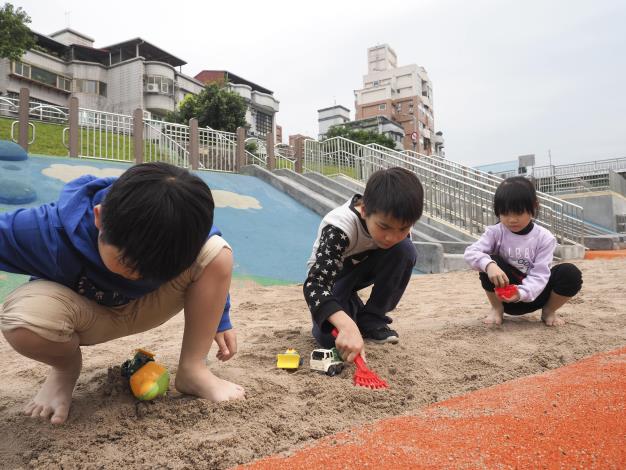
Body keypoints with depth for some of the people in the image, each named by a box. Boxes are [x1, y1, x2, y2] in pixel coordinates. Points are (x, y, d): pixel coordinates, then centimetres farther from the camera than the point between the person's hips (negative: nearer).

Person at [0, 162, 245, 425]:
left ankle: (192, 370, -13)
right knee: (22, 320, -38)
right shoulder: (48, 233, -36)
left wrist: (220, 321, 1)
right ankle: (66, 368, 0)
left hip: (143, 308, 1)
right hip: (84, 314, -1)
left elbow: (210, 267, -5)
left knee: (217, 251, -25)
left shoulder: (184, 232, -26)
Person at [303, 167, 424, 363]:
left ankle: (371, 319, -9)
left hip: (364, 266, 4)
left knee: (405, 251, -27)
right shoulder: (340, 227, -40)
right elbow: (314, 285, -46)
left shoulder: (397, 221, -25)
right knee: (331, 337, -27)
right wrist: (347, 326, -60)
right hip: (330, 274, -4)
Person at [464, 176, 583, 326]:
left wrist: (521, 293, -38)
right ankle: (497, 308, -5)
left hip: (532, 295, 0)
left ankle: (548, 311, 3)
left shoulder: (544, 237, -10)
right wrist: (488, 265, -45)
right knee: (491, 263, -29)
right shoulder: (495, 232, -9)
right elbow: (471, 252, -24)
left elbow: (540, 275, -18)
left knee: (571, 273, -23)